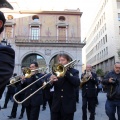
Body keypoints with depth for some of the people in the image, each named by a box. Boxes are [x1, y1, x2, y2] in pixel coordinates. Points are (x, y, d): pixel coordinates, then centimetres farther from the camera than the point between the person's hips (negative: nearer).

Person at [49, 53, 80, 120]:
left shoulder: (74, 72, 1)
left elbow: (77, 83, -18)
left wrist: (66, 72, -21)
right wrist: (51, 81, -24)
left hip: (68, 105, -2)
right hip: (56, 105, 2)